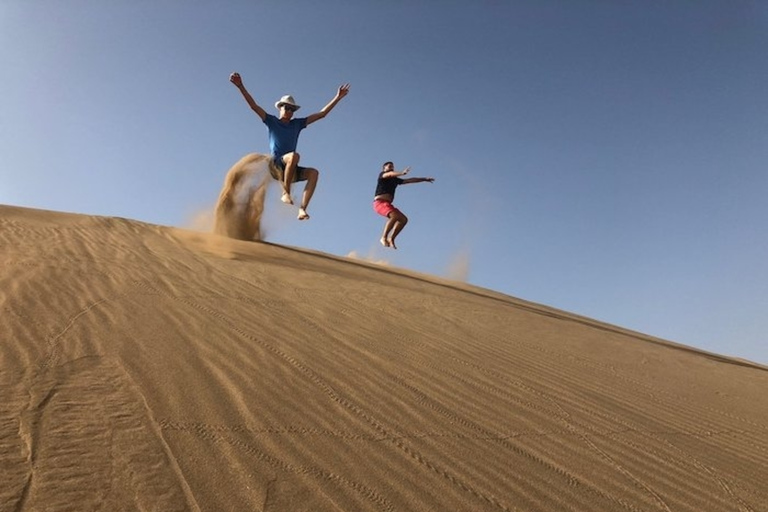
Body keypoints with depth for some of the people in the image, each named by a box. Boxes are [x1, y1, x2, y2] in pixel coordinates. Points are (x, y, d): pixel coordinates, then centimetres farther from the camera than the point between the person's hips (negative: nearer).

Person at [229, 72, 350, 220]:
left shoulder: (297, 124, 18)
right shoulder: (272, 121, 10)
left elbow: (322, 114, 16)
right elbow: (254, 106, -1)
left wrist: (338, 97, 13)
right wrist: (240, 86, -12)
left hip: (291, 169, 4)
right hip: (275, 166, -4)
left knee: (313, 172, -23)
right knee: (294, 155, -34)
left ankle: (302, 209, -32)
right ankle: (286, 193, -25)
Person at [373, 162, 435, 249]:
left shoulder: (395, 180, 23)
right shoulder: (382, 175, 3)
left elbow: (410, 180, 26)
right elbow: (390, 174, -21)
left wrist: (425, 179, 24)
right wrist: (402, 173, -40)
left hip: (388, 205, 8)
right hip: (380, 202, -8)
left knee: (403, 219, -3)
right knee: (395, 216, -30)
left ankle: (391, 239, 0)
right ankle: (384, 237, -22)